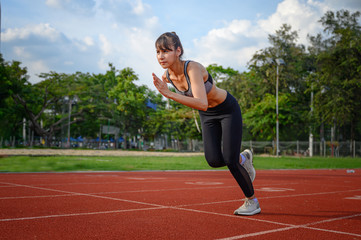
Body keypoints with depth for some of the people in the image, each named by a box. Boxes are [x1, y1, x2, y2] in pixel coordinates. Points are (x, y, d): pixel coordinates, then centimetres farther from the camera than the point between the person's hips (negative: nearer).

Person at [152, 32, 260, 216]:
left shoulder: (193, 68, -34)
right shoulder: (167, 75, -14)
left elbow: (202, 104, -48)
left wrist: (169, 94, -50)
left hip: (228, 110, -6)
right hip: (207, 116, 6)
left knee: (230, 160, -10)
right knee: (214, 160, -11)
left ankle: (252, 201, 15)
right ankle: (243, 159, 23)